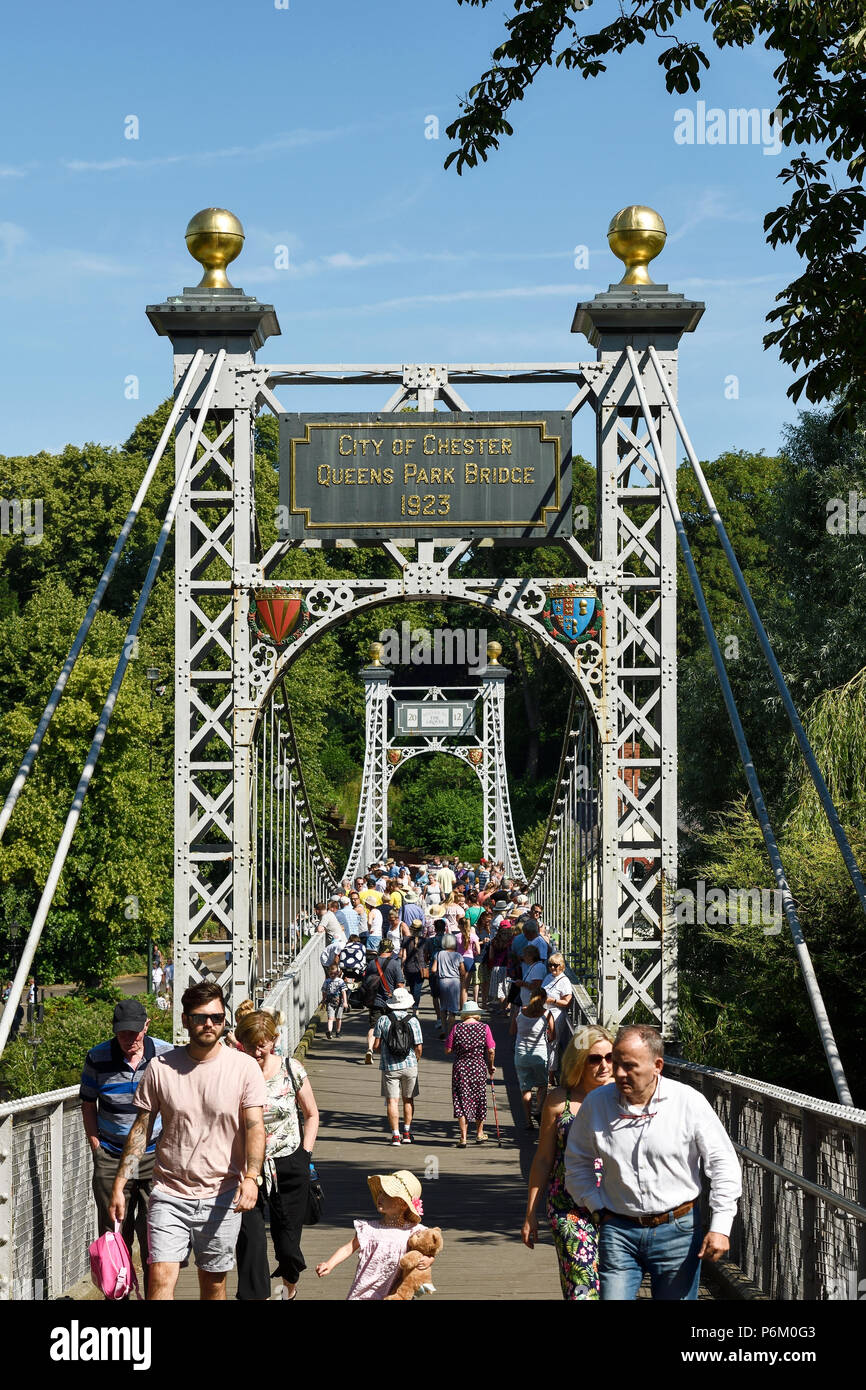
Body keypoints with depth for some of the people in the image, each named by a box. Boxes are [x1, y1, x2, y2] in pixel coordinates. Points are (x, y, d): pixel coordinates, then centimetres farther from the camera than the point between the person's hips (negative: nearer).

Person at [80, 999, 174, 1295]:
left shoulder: (167, 1056, -4)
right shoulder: (98, 1058, -4)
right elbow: (88, 1105, 9)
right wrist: (97, 1149, 3)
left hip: (156, 1158, -1)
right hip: (111, 1159, 1)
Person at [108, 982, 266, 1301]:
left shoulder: (243, 1067, -3)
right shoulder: (161, 1067, 0)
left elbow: (254, 1126, -11)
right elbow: (141, 1130, 5)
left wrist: (251, 1176, -27)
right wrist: (118, 1185, 2)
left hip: (222, 1196, 0)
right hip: (169, 1194, 0)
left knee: (214, 1283, 9)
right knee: (161, 1278, -12)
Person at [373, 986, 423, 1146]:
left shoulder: (383, 1020, -5)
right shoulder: (413, 1021, -4)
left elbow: (376, 1046, -4)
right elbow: (418, 1048, -2)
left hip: (390, 1067, -1)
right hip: (409, 1065, 1)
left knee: (392, 1100, -1)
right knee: (408, 1099, 15)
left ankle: (395, 1134, -7)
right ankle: (407, 1132, 18)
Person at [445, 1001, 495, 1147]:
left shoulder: (457, 1028, -6)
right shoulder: (484, 1028, -5)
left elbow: (448, 1049, -4)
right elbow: (491, 1050, -7)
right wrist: (491, 1066, 8)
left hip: (460, 1067, -1)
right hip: (479, 1067, 1)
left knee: (461, 1101, 3)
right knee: (479, 1098, 17)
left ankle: (463, 1137, -4)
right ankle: (479, 1133, 30)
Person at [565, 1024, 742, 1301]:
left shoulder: (689, 1103, -8)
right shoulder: (596, 1103, -3)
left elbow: (723, 1164, -3)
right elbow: (577, 1163, 12)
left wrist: (720, 1227, -8)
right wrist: (599, 1210, 4)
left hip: (677, 1229, -1)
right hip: (619, 1230, 1)